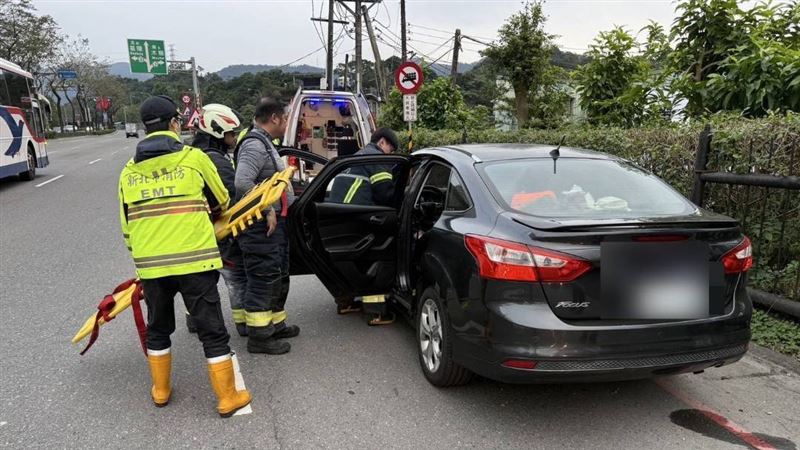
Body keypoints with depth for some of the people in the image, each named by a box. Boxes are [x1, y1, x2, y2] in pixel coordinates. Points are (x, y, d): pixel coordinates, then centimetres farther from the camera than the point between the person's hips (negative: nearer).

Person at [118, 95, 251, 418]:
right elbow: (221, 203, 10)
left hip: (150, 265, 4)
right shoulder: (194, 158, -3)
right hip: (193, 261, -4)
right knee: (212, 331, 6)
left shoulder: (128, 172, 9)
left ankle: (160, 391, 36)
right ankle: (228, 398, 14)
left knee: (158, 328, 23)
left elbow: (127, 226, 13)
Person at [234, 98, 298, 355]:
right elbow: (243, 182, -29)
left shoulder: (265, 144, 18)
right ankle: (258, 336, 4)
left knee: (278, 277, 19)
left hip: (275, 222, 11)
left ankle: (275, 324, 32)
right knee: (262, 279, -4)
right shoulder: (254, 145, -16)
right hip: (262, 225, -11)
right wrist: (267, 210, -24)